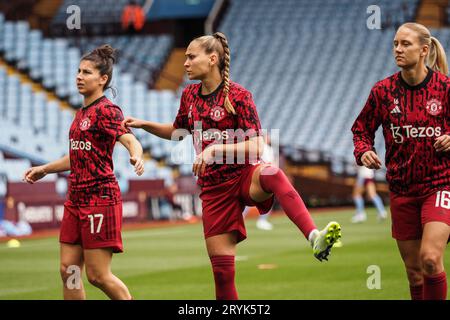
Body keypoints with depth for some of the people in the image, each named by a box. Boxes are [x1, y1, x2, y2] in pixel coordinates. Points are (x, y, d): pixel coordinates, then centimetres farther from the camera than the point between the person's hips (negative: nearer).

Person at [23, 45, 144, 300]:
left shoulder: (107, 110, -10)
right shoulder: (82, 113, 16)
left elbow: (130, 140, -25)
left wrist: (137, 157, -47)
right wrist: (44, 170, 34)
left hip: (100, 199, -9)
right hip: (76, 199, 9)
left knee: (98, 275, -8)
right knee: (68, 270, 6)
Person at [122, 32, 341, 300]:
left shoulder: (238, 95, -9)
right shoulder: (190, 95, 7)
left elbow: (256, 147, -17)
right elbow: (178, 132, 27)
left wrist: (214, 149, -26)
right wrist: (143, 124, 15)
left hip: (245, 176, -5)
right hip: (214, 188, 5)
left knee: (271, 173, -42)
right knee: (221, 268, 1)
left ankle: (315, 238, -58)